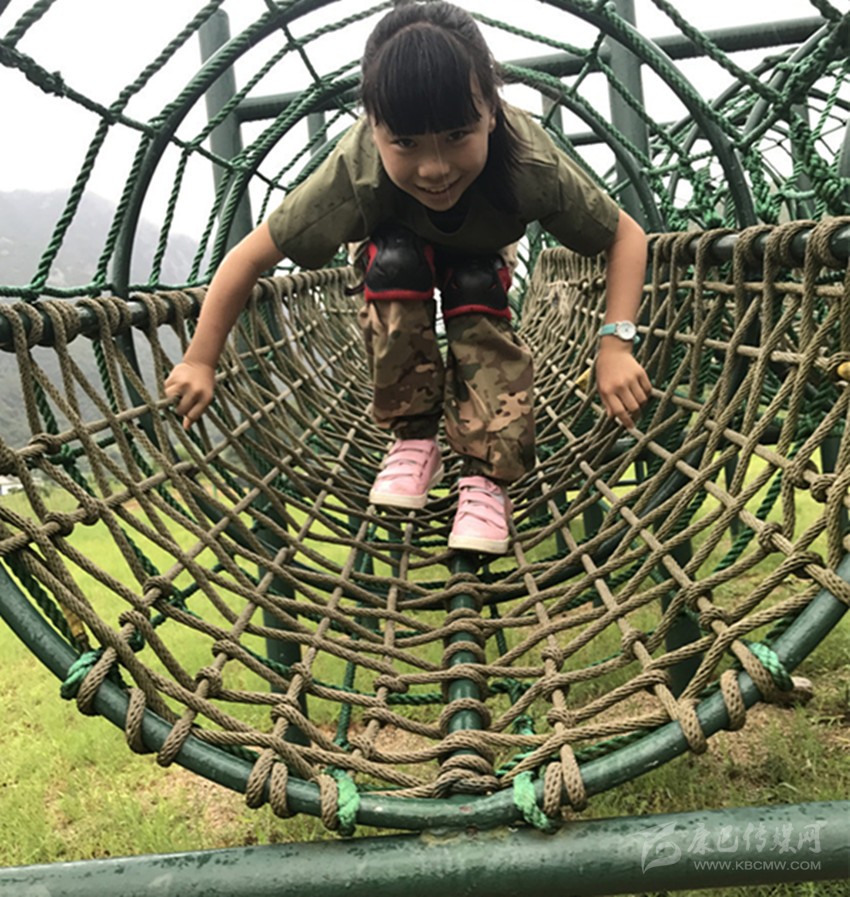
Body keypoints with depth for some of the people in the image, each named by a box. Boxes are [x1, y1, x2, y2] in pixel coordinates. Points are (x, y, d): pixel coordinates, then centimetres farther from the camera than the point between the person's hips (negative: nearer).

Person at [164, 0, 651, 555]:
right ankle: (414, 440, -17)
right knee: (394, 263, -32)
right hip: (399, 244, -1)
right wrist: (200, 364, -30)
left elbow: (627, 237, -30)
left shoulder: (530, 162, -41)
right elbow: (249, 258, -34)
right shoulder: (356, 170, -42)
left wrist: (616, 345, -44)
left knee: (476, 295, -29)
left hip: (483, 253, 1)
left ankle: (486, 476, -18)